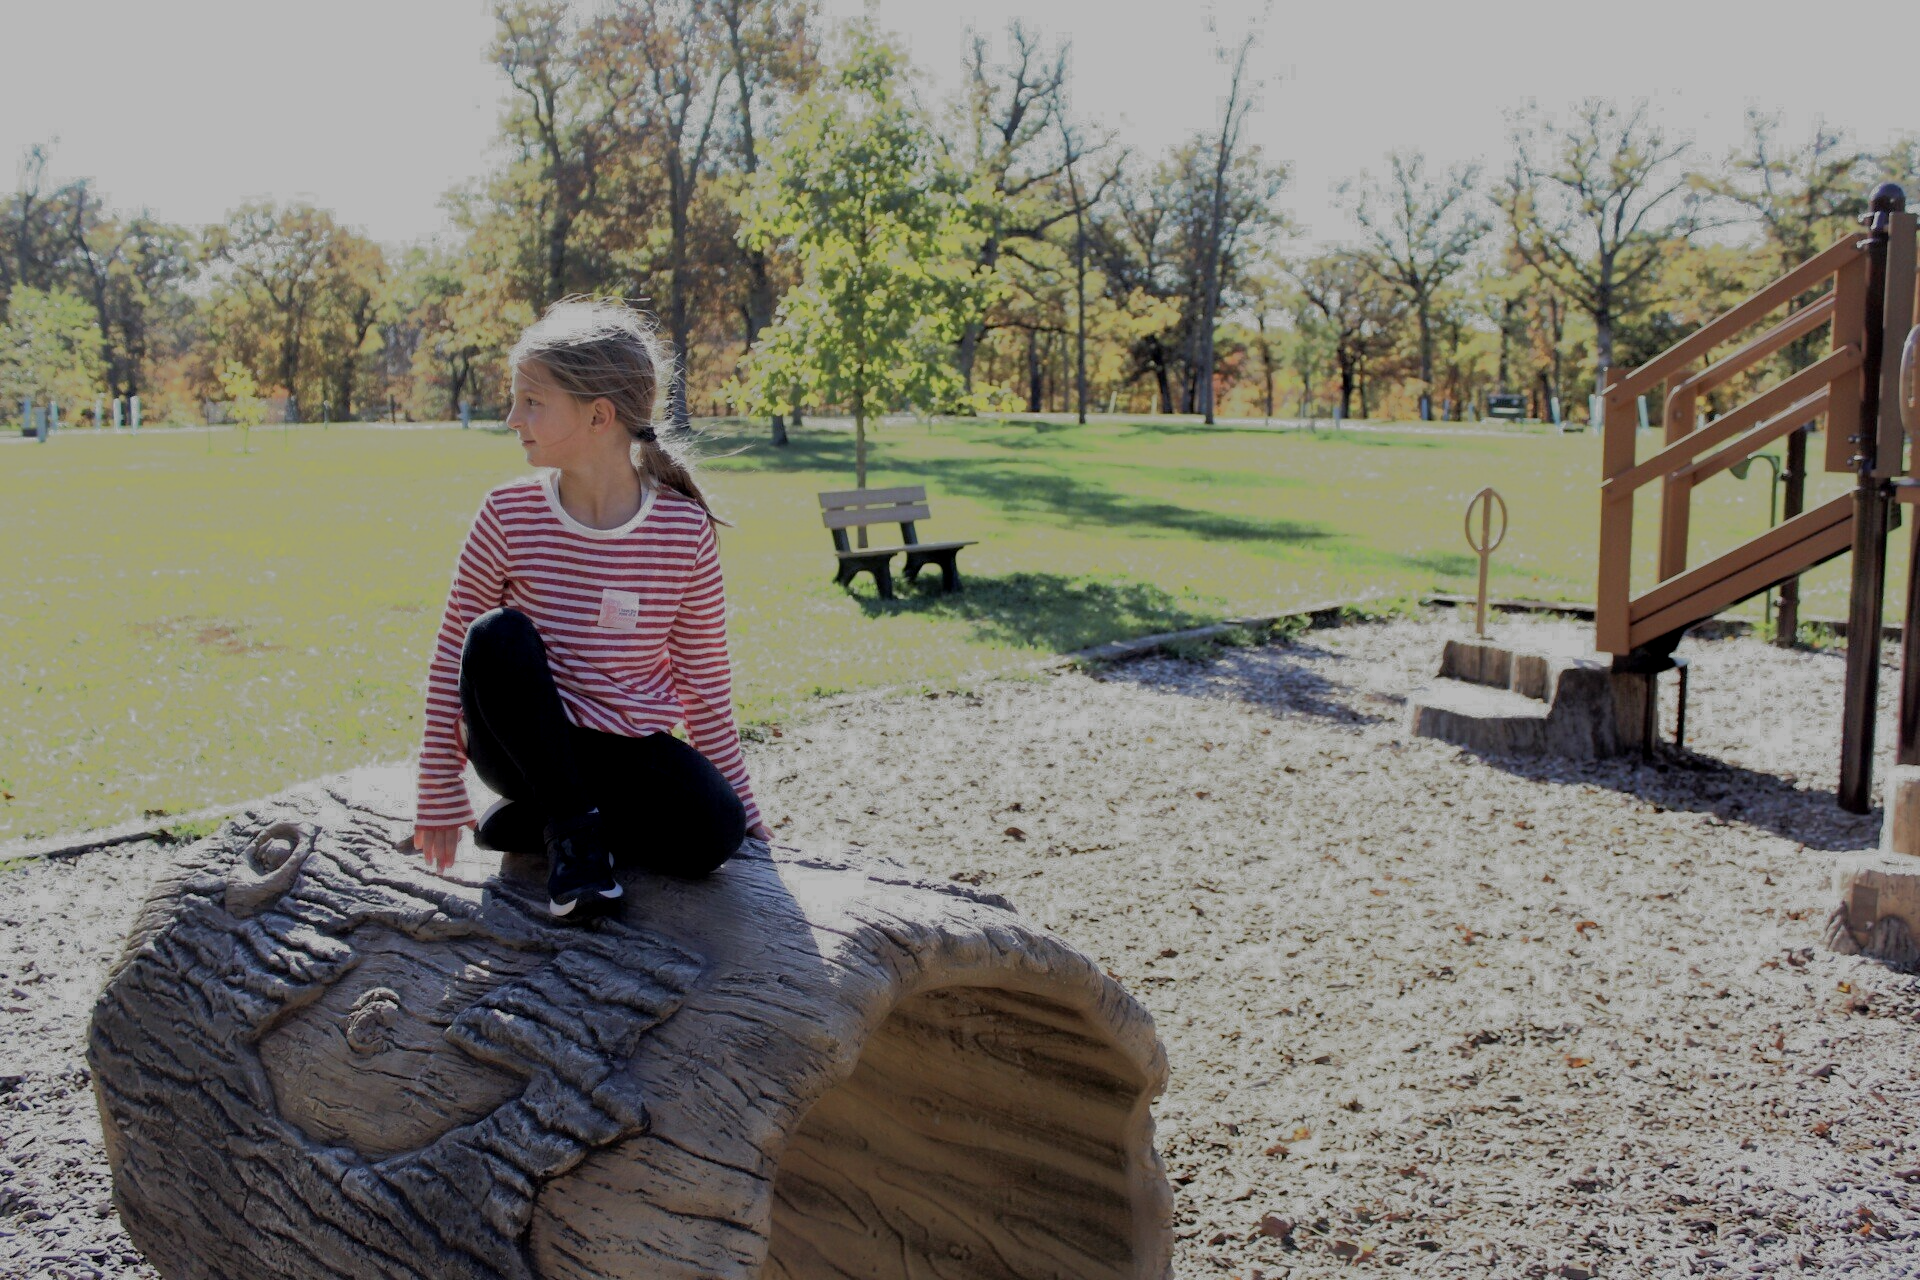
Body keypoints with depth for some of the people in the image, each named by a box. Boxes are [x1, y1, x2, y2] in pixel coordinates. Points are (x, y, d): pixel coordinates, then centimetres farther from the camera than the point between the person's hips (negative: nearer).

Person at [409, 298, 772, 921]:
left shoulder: (684, 526, -10)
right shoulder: (509, 515, -9)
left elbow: (705, 677, -1)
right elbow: (452, 655, -3)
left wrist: (740, 801, 4)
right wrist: (439, 798, -3)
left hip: (625, 745, 0)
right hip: (522, 740, 0)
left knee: (712, 834, -27)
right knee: (497, 636, -30)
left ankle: (536, 814, -3)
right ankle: (572, 826, -17)